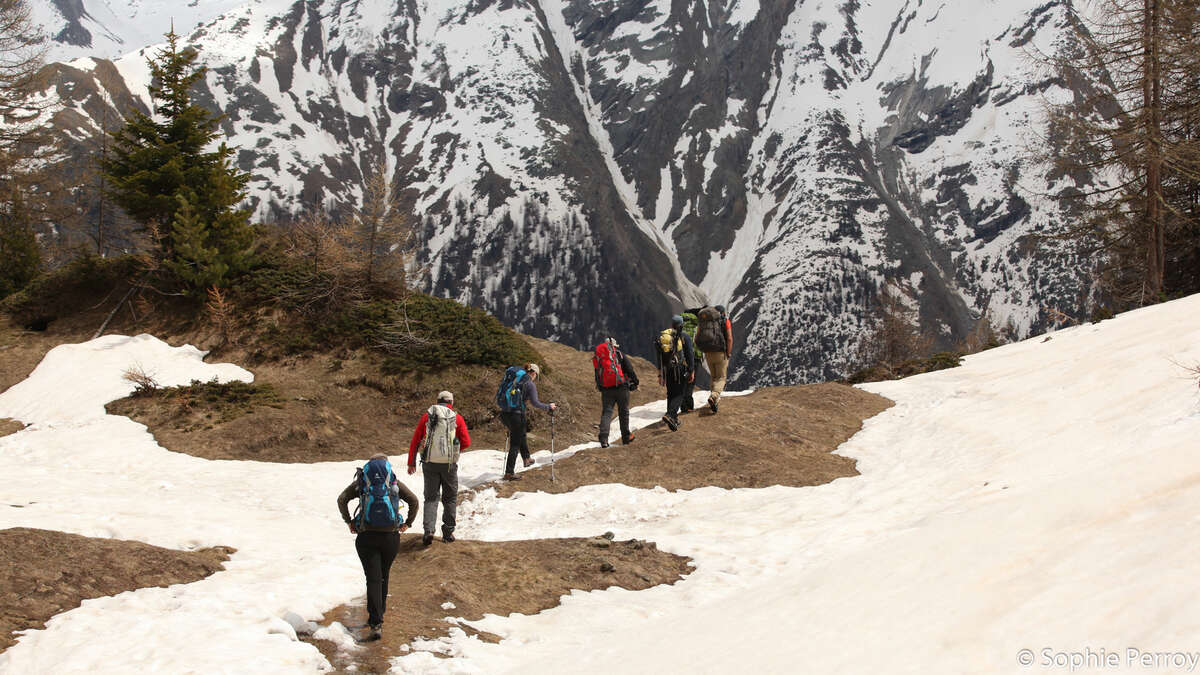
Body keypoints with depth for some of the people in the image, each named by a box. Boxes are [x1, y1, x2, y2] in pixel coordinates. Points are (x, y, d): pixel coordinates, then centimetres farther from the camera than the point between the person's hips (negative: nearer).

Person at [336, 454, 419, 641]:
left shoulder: (360, 482, 11)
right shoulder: (395, 483, 11)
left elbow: (342, 499, -2)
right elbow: (414, 501, 1)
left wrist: (349, 522, 6)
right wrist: (408, 523, 8)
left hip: (366, 536, -1)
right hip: (391, 536, 1)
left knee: (373, 579, -3)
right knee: (383, 577, 20)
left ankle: (376, 624, -14)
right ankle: (378, 614, 31)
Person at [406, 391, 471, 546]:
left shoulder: (427, 416, 4)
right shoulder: (457, 418, 1)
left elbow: (415, 441, 5)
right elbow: (466, 442, -2)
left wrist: (411, 462, 13)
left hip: (429, 463, 1)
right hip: (449, 463, -1)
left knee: (431, 498, 7)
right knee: (450, 498, 14)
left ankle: (428, 530, -10)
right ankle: (448, 532, 14)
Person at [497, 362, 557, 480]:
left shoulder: (512, 377, 12)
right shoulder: (530, 384, -7)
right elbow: (535, 403, -11)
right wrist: (549, 407, 4)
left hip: (503, 412, 7)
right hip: (516, 414, -7)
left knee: (521, 434, 30)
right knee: (515, 444, 4)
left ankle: (526, 458, 44)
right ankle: (509, 473, 5)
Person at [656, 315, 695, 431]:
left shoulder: (662, 336, 10)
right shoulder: (684, 336, -3)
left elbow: (659, 356, 11)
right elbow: (690, 354, -7)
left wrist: (660, 374, 15)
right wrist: (691, 371, -2)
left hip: (667, 369, 5)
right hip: (680, 369, -5)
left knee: (671, 394, 16)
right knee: (679, 394, -3)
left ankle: (674, 419, 19)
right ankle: (670, 415, -23)